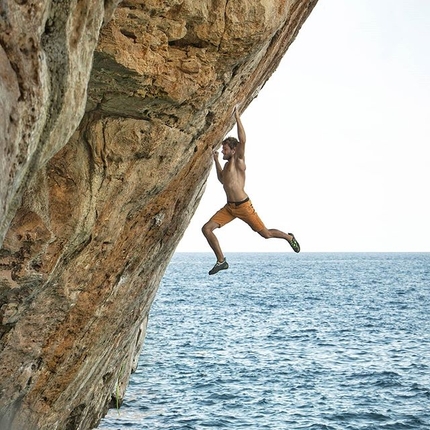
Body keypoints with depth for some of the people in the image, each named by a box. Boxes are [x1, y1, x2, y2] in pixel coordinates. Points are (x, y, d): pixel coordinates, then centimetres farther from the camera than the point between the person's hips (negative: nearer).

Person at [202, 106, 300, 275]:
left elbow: (242, 140, -23)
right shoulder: (227, 164, 16)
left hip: (243, 206, -7)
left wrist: (237, 117, -20)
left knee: (265, 233, 0)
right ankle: (221, 261, 1)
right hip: (229, 207, 7)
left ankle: (289, 237, 30)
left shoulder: (238, 161, -7)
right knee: (206, 229, -7)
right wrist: (216, 161, 30)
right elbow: (222, 179, 37)